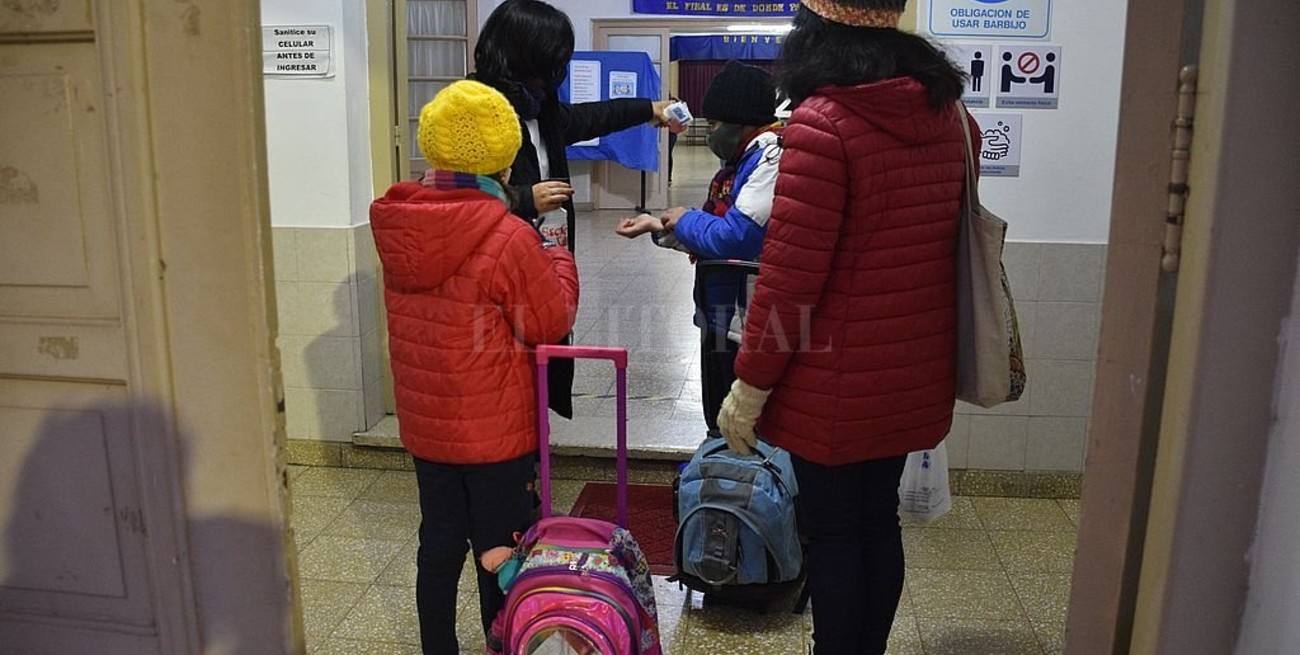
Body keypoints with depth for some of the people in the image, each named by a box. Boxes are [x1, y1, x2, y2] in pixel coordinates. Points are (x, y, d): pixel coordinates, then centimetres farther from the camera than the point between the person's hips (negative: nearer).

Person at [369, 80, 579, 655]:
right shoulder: (509, 239, -22)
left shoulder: (398, 228, -1)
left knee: (439, 542, 19)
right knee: (499, 550, 10)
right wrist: (558, 259, 4)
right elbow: (551, 323, -13)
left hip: (424, 422, 6)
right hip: (495, 429, -6)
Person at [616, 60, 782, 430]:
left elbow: (736, 238, -27)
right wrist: (659, 226, 6)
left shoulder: (773, 158, -20)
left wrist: (685, 220, -9)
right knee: (720, 424, 23)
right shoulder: (745, 158, 12)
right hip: (722, 320, 10)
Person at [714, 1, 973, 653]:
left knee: (831, 532, 9)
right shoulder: (946, 114, 4)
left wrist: (750, 384, -11)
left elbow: (790, 273, -20)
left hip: (837, 381, -7)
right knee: (879, 521, 19)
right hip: (913, 374, 7)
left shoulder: (822, 122, -19)